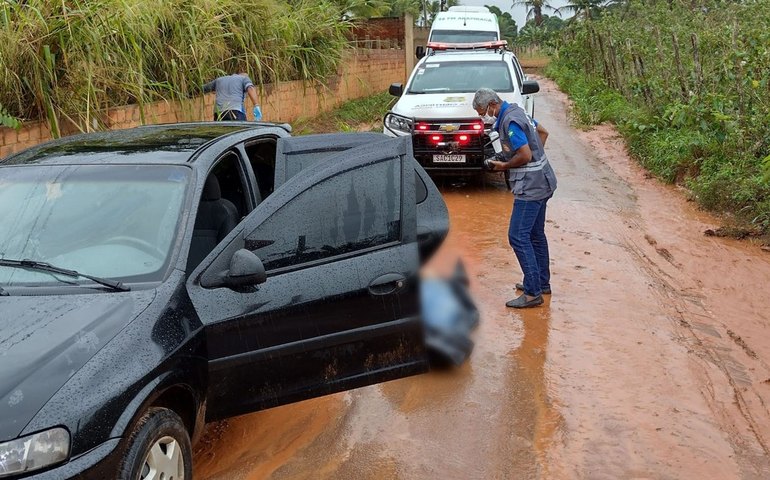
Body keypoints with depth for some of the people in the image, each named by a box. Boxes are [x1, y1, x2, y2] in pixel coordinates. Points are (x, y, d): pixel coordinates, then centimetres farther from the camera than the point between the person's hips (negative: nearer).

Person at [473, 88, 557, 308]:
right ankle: (542, 283, 29)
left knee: (518, 236, -9)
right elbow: (543, 132, 24)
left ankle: (532, 293, -8)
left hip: (531, 187, -11)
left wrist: (504, 165, -10)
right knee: (535, 234, 18)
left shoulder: (510, 121, -20)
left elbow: (525, 155, -25)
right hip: (541, 182, 11)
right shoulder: (516, 111, 11)